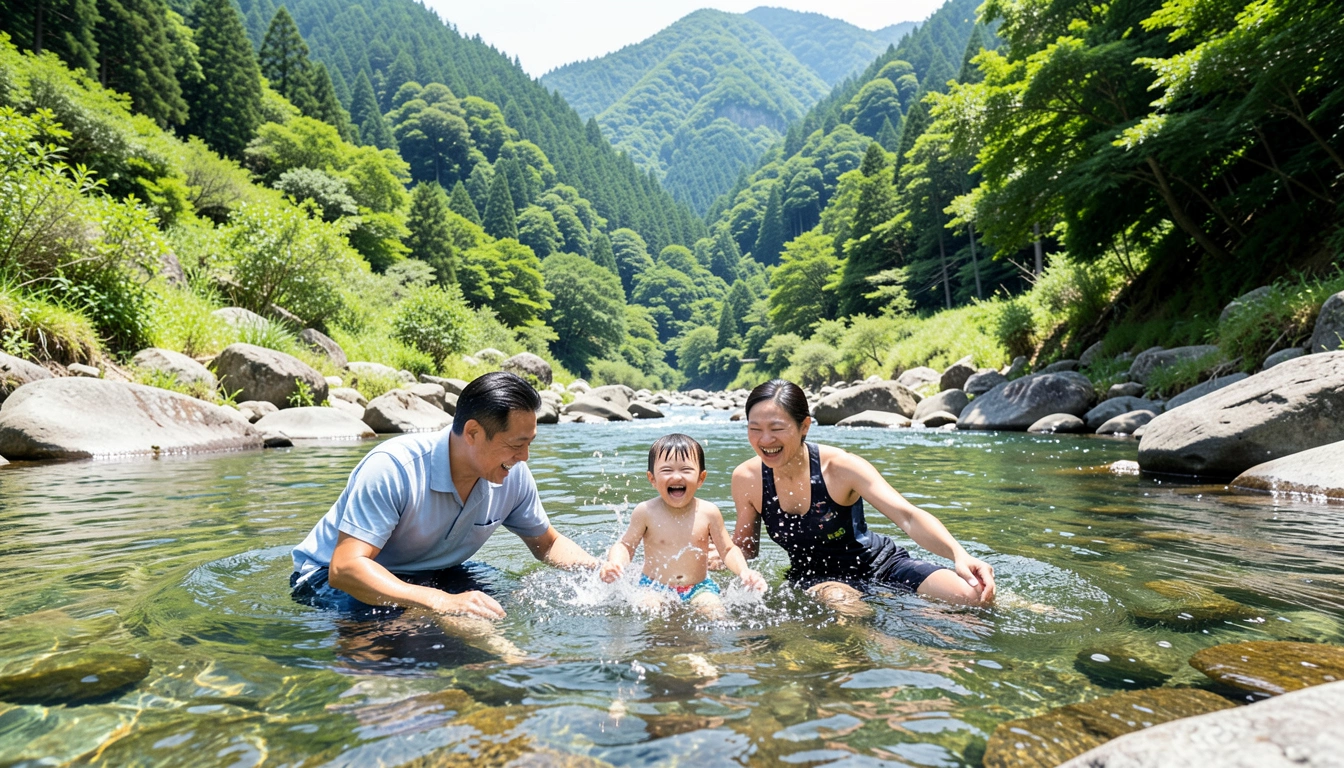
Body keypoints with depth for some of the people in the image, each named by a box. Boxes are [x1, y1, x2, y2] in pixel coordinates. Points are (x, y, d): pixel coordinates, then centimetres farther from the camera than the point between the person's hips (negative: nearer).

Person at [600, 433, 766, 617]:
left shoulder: (708, 512, -5)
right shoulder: (645, 511, -8)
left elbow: (728, 550, 4)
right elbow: (625, 546, 0)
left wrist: (744, 571, -15)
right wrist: (614, 564, -21)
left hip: (698, 588, 1)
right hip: (654, 587, -1)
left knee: (715, 613, -24)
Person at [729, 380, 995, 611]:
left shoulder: (839, 466, -22)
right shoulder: (746, 479, -14)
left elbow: (908, 516, -30)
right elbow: (745, 547, 1)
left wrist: (959, 555, -48)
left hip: (879, 563, 0)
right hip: (814, 578, 1)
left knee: (978, 595, -15)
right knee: (840, 601, -37)